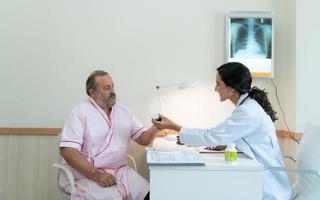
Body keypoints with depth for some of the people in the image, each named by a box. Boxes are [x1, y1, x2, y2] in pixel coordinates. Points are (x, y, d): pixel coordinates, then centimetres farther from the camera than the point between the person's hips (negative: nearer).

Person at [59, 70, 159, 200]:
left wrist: (155, 128, -11)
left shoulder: (123, 112, 12)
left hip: (119, 171, 6)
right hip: (86, 175, -5)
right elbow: (67, 150, -16)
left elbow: (143, 139, 12)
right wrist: (96, 175, -24)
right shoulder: (80, 112, -7)